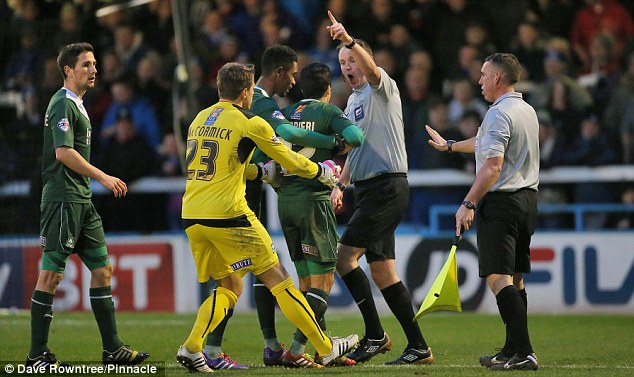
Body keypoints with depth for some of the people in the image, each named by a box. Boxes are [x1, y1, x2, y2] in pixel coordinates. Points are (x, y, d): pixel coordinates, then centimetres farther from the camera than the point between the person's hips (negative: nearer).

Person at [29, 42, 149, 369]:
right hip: (62, 198, -10)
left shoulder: (76, 105, 20)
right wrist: (103, 177, -18)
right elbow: (63, 152, -21)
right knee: (51, 274, -7)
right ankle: (38, 354, -5)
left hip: (81, 200, 10)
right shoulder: (63, 104, -11)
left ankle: (112, 348, 10)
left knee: (102, 269, 8)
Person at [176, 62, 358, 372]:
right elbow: (290, 161, 7)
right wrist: (322, 171, 24)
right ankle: (325, 348, 7)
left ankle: (191, 348, 0)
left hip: (191, 217, 6)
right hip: (228, 215, -6)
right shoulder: (250, 123, -3)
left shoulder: (199, 120, 16)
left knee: (229, 287, 18)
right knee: (278, 280, 2)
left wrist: (263, 171, 34)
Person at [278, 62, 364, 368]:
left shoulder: (286, 113, 12)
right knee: (323, 281, -3)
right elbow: (355, 137, -19)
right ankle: (296, 350, -14)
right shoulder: (328, 111, -3)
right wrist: (342, 145, 2)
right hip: (313, 197, -6)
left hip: (284, 198, 6)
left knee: (307, 280, 13)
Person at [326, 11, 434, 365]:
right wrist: (340, 185, 18)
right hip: (369, 189, 9)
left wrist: (349, 39, -45)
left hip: (387, 186, -9)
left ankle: (375, 335, -7)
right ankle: (418, 346, 9)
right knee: (383, 271, 7)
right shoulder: (353, 100, 21)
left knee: (345, 256, -14)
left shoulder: (382, 87, -5)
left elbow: (369, 66, -29)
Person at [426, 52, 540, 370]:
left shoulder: (499, 114, -13)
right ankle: (512, 350, 16)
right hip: (527, 200, 9)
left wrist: (468, 204, -21)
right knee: (515, 279, 13)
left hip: (500, 202, -9)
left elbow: (493, 166, -22)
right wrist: (449, 145, 46)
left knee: (498, 277, -12)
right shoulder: (528, 111, 17)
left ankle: (523, 353, -20)